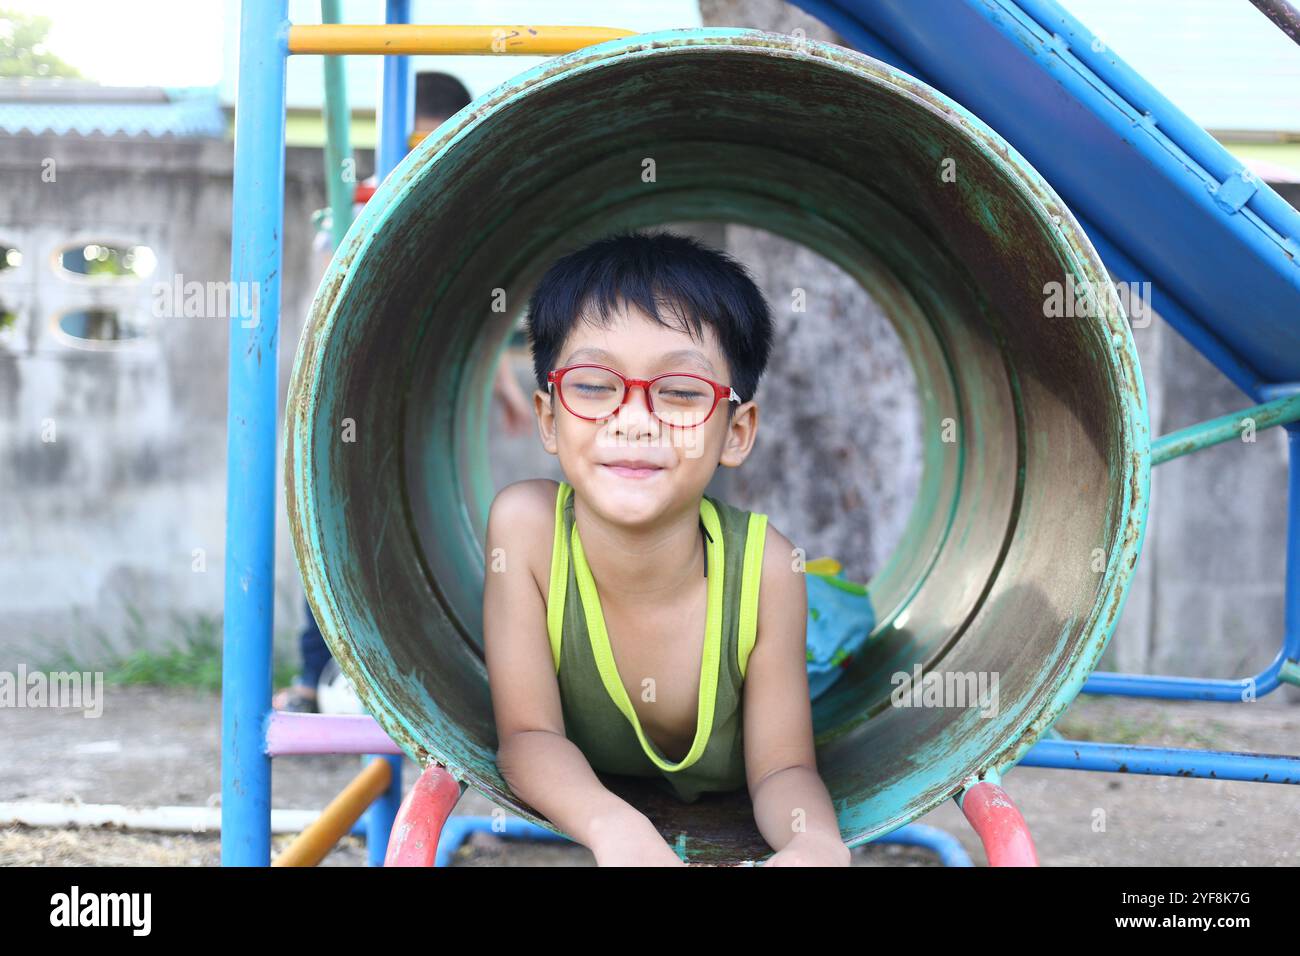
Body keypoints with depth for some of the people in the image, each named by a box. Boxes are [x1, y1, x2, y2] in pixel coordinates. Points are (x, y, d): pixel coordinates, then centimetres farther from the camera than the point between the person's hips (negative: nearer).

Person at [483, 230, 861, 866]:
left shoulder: (764, 567, -23)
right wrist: (614, 828, -43)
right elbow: (528, 736, -20)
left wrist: (816, 843, -40)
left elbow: (780, 768, -15)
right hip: (572, 826, 0)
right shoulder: (526, 524, -23)